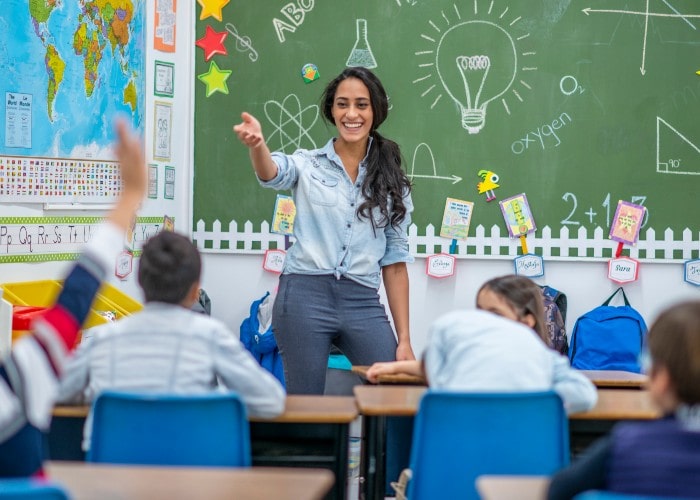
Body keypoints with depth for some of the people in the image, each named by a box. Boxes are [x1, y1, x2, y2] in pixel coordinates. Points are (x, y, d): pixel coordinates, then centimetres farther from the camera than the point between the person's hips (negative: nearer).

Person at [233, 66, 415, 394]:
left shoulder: (391, 182, 11)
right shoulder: (309, 165, 6)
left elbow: (394, 260, 11)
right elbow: (272, 174, -17)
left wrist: (404, 339, 8)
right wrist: (257, 145, -42)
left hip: (363, 304, 2)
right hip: (305, 295, -2)